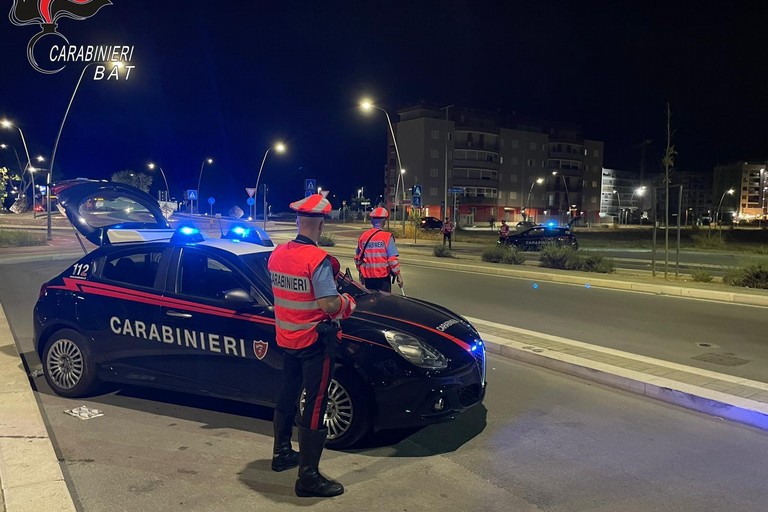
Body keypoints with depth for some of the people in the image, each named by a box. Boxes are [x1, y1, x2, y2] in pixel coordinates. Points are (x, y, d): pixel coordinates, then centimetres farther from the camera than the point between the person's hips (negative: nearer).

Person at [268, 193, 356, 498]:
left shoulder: (277, 255, 2)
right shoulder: (318, 259, -22)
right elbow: (329, 305, -27)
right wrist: (348, 303, -5)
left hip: (287, 338, 8)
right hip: (315, 341, -8)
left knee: (288, 395, 22)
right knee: (315, 406, 0)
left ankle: (282, 454, 38)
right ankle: (308, 477, 7)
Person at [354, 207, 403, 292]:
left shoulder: (363, 237, 4)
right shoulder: (387, 237, -11)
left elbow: (357, 258, 11)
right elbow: (392, 259, -14)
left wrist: (361, 274, 24)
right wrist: (398, 275, -3)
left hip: (368, 278, 4)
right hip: (383, 277, -4)